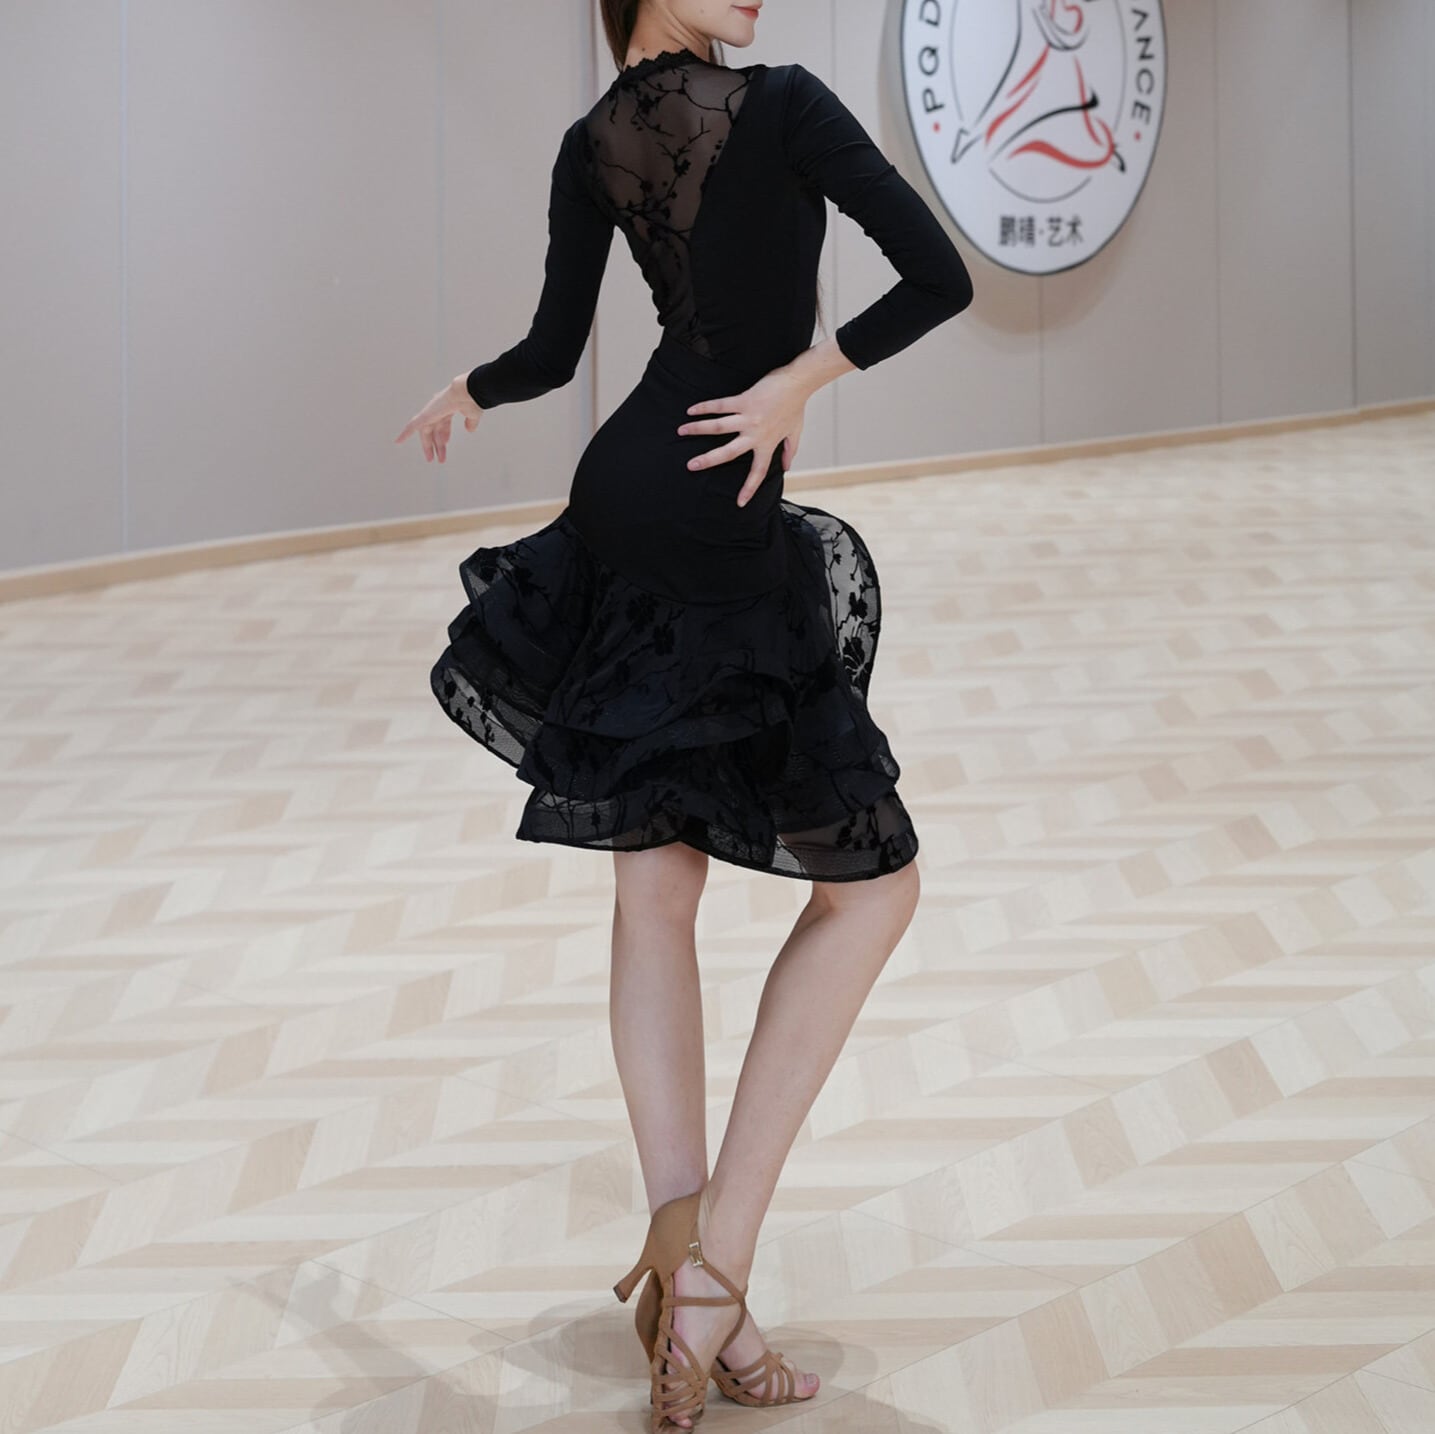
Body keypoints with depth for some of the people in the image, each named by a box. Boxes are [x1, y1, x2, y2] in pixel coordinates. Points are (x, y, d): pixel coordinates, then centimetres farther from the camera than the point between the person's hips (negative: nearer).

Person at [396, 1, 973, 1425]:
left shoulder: (591, 145, 6)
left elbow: (552, 351, 7)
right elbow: (937, 277, -15)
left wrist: (461, 395, 27)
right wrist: (795, 386, -8)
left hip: (622, 508, 6)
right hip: (731, 536, -6)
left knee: (653, 880, 11)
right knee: (872, 884, 3)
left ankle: (683, 1232, 2)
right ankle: (719, 1254, -4)